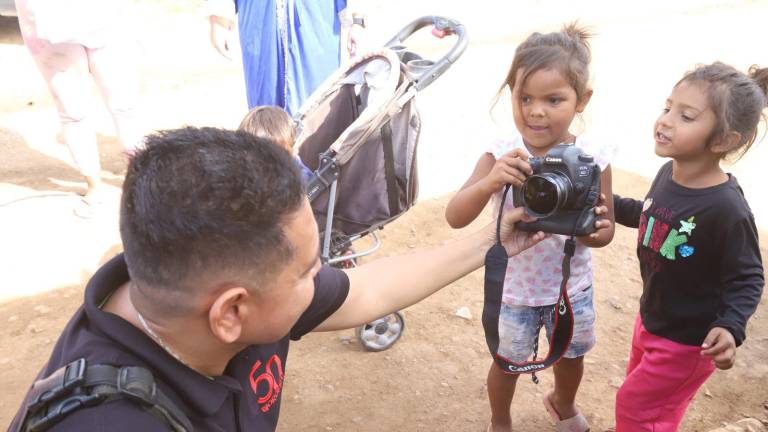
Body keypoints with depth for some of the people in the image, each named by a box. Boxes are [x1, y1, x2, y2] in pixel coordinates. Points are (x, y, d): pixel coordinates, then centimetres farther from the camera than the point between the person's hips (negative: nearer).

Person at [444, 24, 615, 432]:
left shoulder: (593, 157, -18)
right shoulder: (501, 156, -23)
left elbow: (606, 230, -8)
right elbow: (455, 218, -30)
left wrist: (588, 231, -32)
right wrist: (488, 182, -49)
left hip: (572, 287, 3)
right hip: (514, 289, -2)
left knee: (571, 356, 27)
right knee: (508, 363, 18)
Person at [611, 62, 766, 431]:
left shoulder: (727, 208, -33)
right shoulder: (669, 173, -10)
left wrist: (730, 327, -35)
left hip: (688, 339, -7)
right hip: (651, 318, 7)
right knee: (640, 389, 29)